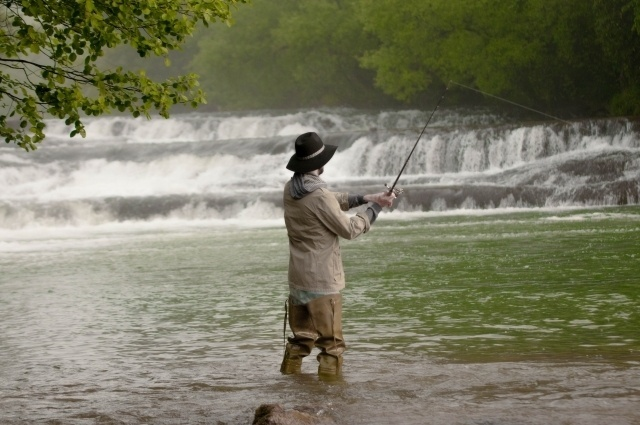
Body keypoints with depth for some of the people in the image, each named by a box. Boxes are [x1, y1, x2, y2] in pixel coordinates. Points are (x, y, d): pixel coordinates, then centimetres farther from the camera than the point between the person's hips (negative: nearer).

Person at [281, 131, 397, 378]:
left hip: (298, 280, 8)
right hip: (322, 281, -8)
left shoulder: (290, 190, 5)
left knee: (301, 339, 16)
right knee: (331, 344, -1)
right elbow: (349, 230, -12)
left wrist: (363, 198, 8)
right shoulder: (319, 195, -21)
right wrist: (374, 207, 0)